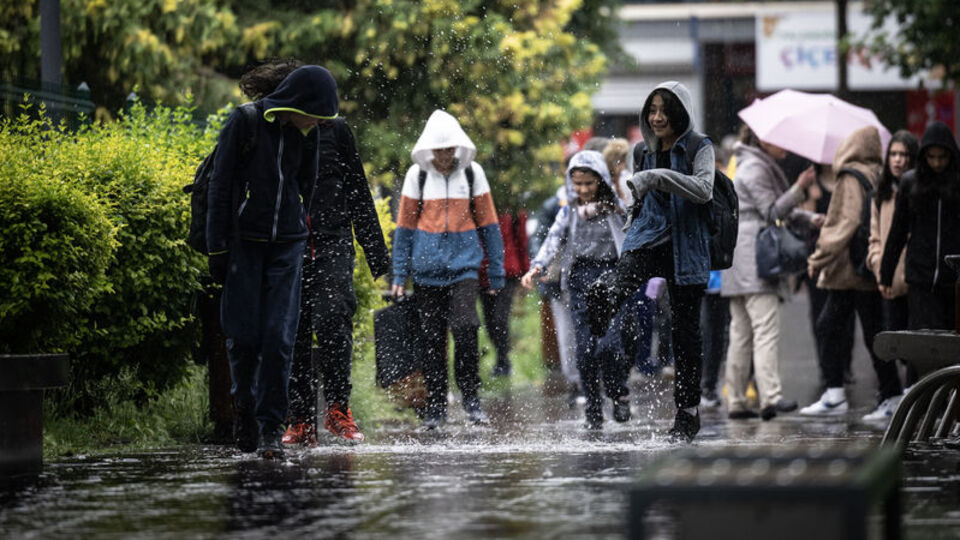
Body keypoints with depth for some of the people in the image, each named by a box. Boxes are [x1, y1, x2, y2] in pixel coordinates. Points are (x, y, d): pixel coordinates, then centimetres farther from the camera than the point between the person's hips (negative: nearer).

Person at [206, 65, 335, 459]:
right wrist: (217, 249, -8)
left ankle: (271, 426, -3)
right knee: (244, 335, -3)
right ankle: (244, 404, 22)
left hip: (287, 245, 3)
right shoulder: (243, 124, -9)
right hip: (244, 243, -3)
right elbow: (220, 188, -7)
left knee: (280, 337, -6)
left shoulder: (304, 133, 6)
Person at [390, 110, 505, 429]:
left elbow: (488, 223, 9)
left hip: (464, 263, -1)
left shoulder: (472, 172, 4)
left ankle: (471, 398, -5)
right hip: (427, 268, 1)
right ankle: (435, 407, 15)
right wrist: (400, 276, 4)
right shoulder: (417, 175, 4)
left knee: (465, 328, -19)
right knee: (432, 338, 4)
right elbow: (405, 227, 9)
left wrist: (496, 273, 7)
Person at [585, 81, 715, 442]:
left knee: (685, 331, 2)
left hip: (685, 249, -4)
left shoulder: (699, 148, -2)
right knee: (610, 293, -30)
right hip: (648, 239, 4)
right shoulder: (646, 152, 14)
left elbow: (703, 189, -21)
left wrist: (658, 177, -29)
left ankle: (687, 412, 11)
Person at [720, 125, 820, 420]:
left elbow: (782, 212, 25)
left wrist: (811, 219, 10)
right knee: (766, 329, -18)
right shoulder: (754, 168, -8)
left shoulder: (765, 167, 24)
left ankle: (736, 401, 10)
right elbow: (772, 211, -14)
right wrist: (800, 187, -19)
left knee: (742, 331, 9)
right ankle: (771, 396, -27)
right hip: (753, 255, -11)